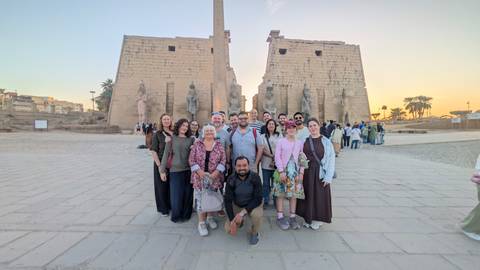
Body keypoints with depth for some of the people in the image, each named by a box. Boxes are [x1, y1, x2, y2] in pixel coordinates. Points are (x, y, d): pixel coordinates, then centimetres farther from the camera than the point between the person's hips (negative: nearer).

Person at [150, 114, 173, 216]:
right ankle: (163, 208, 28)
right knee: (162, 185, 9)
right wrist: (159, 166, -13)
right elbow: (153, 151, -8)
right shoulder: (157, 134, -4)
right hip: (161, 163, -2)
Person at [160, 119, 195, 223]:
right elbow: (166, 155, 1)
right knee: (176, 194, 6)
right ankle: (176, 215, 28)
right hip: (175, 170, -1)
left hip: (188, 170, 1)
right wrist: (162, 170, -1)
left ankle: (186, 214, 30)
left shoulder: (191, 139, 3)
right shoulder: (171, 139, 1)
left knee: (188, 193, 10)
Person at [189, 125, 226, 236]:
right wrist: (199, 171, -14)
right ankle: (201, 222, 19)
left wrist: (216, 172, -13)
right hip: (199, 177, -1)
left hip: (215, 177, 2)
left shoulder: (219, 145, 2)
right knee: (200, 199, 3)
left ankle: (210, 217, 34)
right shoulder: (197, 144, 0)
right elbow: (191, 160, -3)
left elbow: (223, 160, -2)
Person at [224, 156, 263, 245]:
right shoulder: (231, 180, -18)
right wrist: (232, 220, -21)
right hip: (237, 205, 2)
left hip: (253, 204, -2)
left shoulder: (255, 177, -23)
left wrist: (243, 212, -30)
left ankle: (254, 233, 0)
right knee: (229, 229, -9)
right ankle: (240, 220, 25)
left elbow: (258, 199, -23)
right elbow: (228, 200, -14)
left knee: (257, 215, -33)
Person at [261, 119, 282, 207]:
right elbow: (262, 149, -1)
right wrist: (272, 156, -13)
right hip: (266, 164, 0)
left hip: (277, 163, 0)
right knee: (266, 184, 6)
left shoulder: (279, 136, 8)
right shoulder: (263, 136, 8)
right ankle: (265, 201, 19)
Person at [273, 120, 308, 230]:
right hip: (283, 171, -3)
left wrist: (301, 172, -1)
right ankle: (280, 217, 11)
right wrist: (281, 171, -12)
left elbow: (302, 159, 7)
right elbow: (277, 157, -6)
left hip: (295, 172, 3)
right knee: (281, 194, 1)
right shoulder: (281, 141, -2)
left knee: (294, 194, 7)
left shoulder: (300, 142, 7)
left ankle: (292, 217, 18)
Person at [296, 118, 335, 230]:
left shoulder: (326, 142, -5)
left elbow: (331, 159, -7)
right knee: (308, 195, 12)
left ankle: (317, 220, 25)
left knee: (319, 196, 7)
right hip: (306, 172, 3)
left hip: (320, 173, -2)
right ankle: (308, 219, 29)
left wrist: (328, 176, -12)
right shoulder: (304, 141, 3)